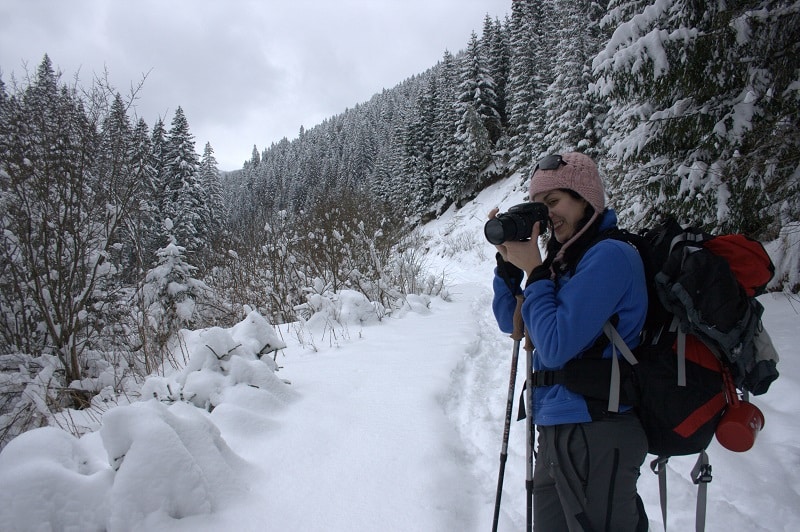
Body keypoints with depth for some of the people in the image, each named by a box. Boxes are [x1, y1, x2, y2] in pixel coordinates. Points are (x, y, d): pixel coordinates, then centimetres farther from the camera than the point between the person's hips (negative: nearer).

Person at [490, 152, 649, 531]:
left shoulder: (609, 255, -16)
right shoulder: (568, 256, 10)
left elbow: (556, 347, -21)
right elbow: (510, 321, 14)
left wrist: (534, 271, -13)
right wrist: (507, 260, 2)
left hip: (596, 435, -9)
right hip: (557, 429, 9)